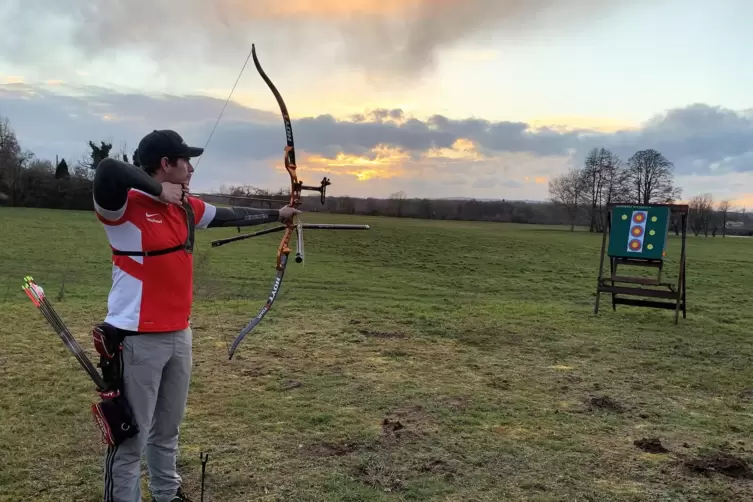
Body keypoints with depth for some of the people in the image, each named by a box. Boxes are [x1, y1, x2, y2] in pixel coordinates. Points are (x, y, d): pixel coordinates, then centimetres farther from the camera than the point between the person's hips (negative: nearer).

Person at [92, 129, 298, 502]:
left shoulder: (185, 207, 8)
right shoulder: (124, 207, -16)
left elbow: (232, 216, 20)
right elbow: (108, 170, -37)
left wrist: (277, 215, 29)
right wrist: (158, 189, -22)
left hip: (179, 336, 8)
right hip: (138, 340, -8)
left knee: (168, 430, 22)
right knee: (130, 438, 4)